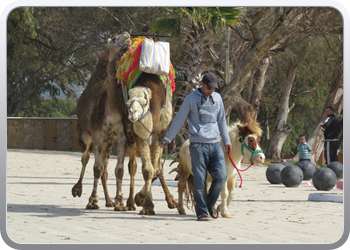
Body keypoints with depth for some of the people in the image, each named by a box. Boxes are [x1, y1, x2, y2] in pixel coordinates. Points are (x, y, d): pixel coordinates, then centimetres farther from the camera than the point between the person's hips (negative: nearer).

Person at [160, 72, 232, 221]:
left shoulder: (217, 98, 13)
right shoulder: (191, 99, 0)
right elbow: (179, 120, 3)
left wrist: (227, 141, 21)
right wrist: (168, 138, -2)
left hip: (215, 144, 4)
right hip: (198, 145, -4)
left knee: (221, 176, -7)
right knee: (200, 180, -4)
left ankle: (210, 204, 15)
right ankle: (202, 212, 4)